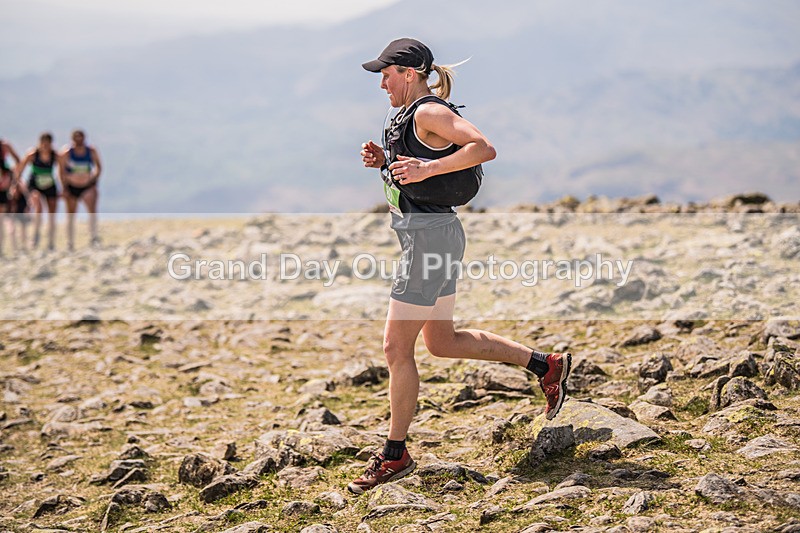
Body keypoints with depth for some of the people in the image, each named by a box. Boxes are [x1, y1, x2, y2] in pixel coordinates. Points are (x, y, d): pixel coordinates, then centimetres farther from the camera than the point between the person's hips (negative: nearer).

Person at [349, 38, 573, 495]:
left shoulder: (429, 112, -14)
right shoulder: (411, 114, 16)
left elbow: (484, 148, -25)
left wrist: (427, 168, -29)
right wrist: (383, 161, 8)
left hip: (430, 235, -11)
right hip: (426, 233, 11)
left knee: (397, 348, -3)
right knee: (442, 341, 19)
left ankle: (395, 456, 8)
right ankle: (547, 365, 26)